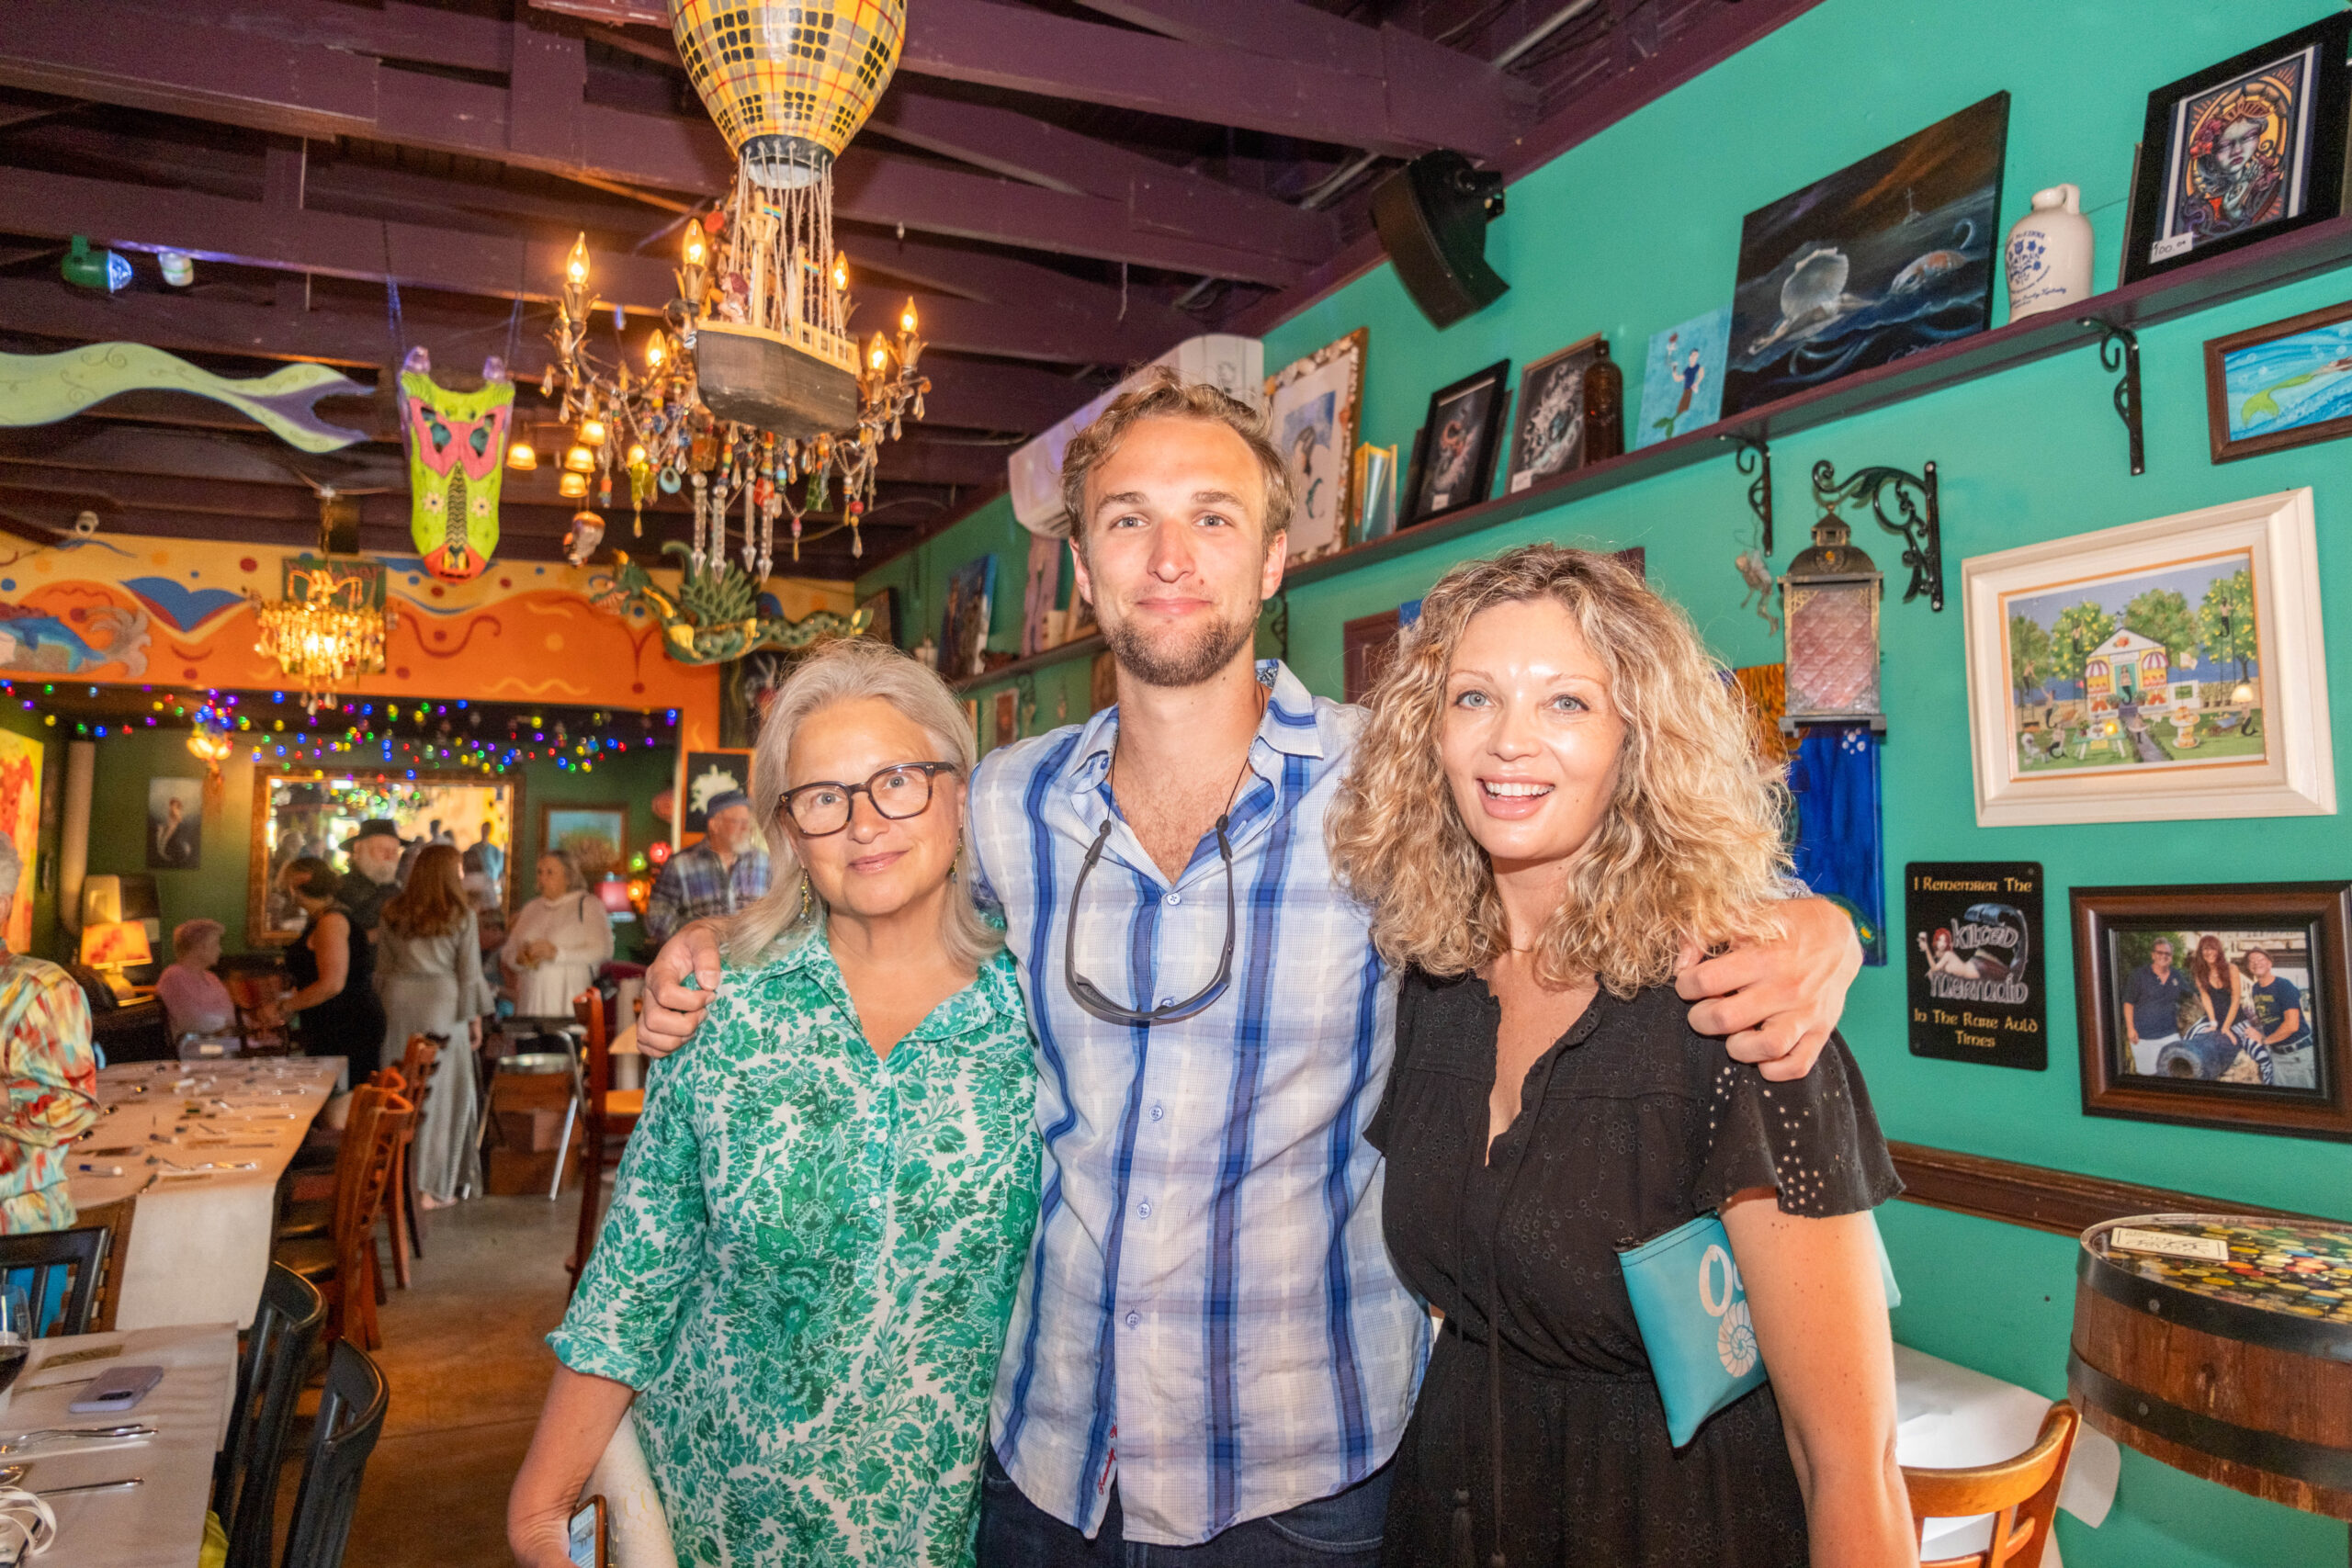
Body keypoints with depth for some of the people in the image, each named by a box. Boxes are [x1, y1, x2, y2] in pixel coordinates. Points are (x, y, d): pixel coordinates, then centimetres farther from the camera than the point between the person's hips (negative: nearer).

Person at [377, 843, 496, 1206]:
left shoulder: (394, 914, 7)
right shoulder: (461, 915, -6)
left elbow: (383, 970, 12)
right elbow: (470, 973, -4)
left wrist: (390, 1009, 20)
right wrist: (475, 1020, 4)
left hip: (400, 1008, 5)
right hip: (442, 1005, -4)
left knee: (403, 1092, 13)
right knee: (442, 1094, 1)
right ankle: (432, 1188, 3)